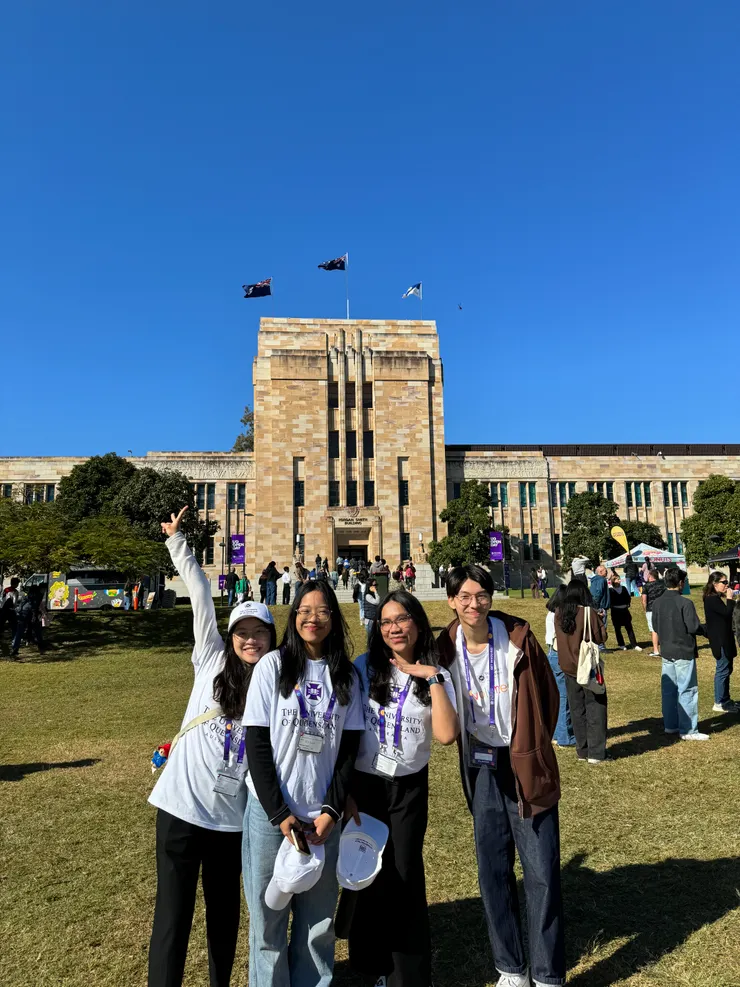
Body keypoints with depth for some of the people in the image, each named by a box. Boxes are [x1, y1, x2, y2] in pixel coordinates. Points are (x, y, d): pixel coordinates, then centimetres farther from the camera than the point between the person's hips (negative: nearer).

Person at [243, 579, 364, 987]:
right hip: (270, 812, -2)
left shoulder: (347, 676, 2)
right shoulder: (272, 665, -5)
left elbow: (349, 748, 3)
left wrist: (332, 811, -6)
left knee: (319, 919, 10)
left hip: (322, 816, 2)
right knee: (268, 917, 10)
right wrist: (279, 813, -11)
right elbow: (257, 744, -7)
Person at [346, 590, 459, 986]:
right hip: (364, 783, 0)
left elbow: (446, 735, -20)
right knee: (370, 875, 10)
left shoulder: (436, 676, -5)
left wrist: (433, 680, -22)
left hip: (410, 787, 0)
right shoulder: (364, 668, -6)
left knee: (406, 877, 3)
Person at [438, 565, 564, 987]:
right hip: (482, 769, 3)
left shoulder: (518, 637, -14)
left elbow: (548, 695, -2)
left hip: (525, 766, -3)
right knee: (493, 871, 12)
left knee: (542, 872, 1)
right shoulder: (447, 648, -6)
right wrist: (469, 742, 6)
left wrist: (532, 748, 2)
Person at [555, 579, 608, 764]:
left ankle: (582, 751, 20)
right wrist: (599, 621, 5)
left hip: (568, 667, 5)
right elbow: (601, 637, -10)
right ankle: (596, 753, 5)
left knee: (577, 709, 14)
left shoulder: (559, 613, -2)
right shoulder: (588, 612, -15)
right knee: (595, 707, 5)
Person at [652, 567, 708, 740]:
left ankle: (670, 725, 21)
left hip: (666, 652, 7)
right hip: (684, 652, -6)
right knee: (687, 690, 0)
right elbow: (694, 628, -17)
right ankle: (688, 730, 4)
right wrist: (704, 628, 2)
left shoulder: (657, 603, 3)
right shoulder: (685, 603, -17)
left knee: (668, 689, 13)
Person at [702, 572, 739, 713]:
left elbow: (726, 615, 13)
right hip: (720, 640, -10)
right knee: (722, 670, -5)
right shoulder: (712, 599, -18)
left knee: (726, 669, 16)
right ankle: (719, 703, 3)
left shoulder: (716, 598, 13)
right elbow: (728, 613, -25)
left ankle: (725, 699, 26)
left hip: (724, 639, 10)